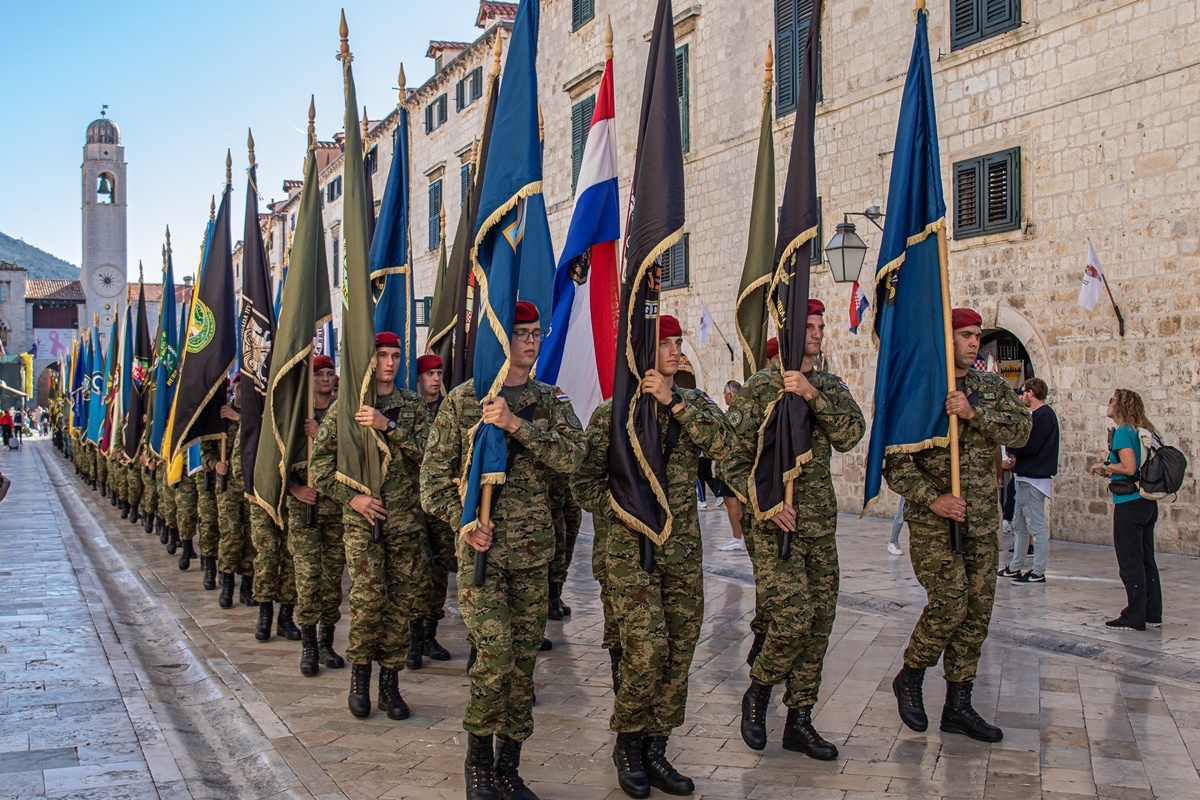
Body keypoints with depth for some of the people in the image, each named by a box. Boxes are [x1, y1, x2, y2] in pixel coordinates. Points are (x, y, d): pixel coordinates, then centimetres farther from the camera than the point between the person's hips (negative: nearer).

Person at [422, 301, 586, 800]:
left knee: (524, 659, 6)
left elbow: (571, 456, -10)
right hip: (481, 544, -3)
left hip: (534, 549, 3)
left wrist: (517, 424, -20)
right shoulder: (464, 398, 2)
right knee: (496, 653, -15)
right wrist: (461, 522, -11)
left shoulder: (551, 401, 8)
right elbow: (435, 470, 3)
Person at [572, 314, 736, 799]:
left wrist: (674, 403, -18)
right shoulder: (613, 412, -2)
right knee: (646, 652, -10)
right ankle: (627, 744, 12)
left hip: (684, 549, 4)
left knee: (678, 654, 6)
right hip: (632, 549, -4)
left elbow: (725, 446, -13)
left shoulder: (693, 404, 7)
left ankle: (655, 750, 20)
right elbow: (585, 482, 0)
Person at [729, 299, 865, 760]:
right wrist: (763, 502, -17)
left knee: (819, 624, 6)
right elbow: (734, 456, -4)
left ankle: (799, 722, 18)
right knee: (793, 619, -15)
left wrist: (813, 395, -20)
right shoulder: (761, 385, -3)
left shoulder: (829, 387, 11)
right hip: (775, 525, -5)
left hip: (821, 524, 6)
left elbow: (849, 435, -8)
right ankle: (757, 694, 12)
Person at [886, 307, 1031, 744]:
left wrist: (975, 414, -20)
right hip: (933, 519, -5)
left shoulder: (993, 387, 11)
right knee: (949, 603, -14)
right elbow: (896, 459, -8)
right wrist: (931, 498, -20)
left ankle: (958, 706, 15)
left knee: (977, 610, 5)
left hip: (982, 520, 6)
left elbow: (1021, 429, -6)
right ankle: (910, 678, 10)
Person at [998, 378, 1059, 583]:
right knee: (1019, 525, 15)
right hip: (1025, 476, 11)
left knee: (1036, 526, -6)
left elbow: (1031, 446, -20)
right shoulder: (1037, 414, 18)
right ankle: (1015, 567, 23)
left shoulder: (1044, 415, -13)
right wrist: (1016, 455, -2)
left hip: (1034, 478, -11)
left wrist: (1012, 450, -4)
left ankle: (1038, 572, -3)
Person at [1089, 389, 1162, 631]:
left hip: (1129, 504, -9)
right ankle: (1152, 614, 18)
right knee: (1146, 560, 13)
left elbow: (1129, 467, -22)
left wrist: (1105, 466, -6)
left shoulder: (1123, 432, -13)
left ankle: (1134, 618, 1)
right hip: (1148, 503, 9)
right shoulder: (1145, 431, 12)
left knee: (1130, 563, -3)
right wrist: (1112, 472, 16)